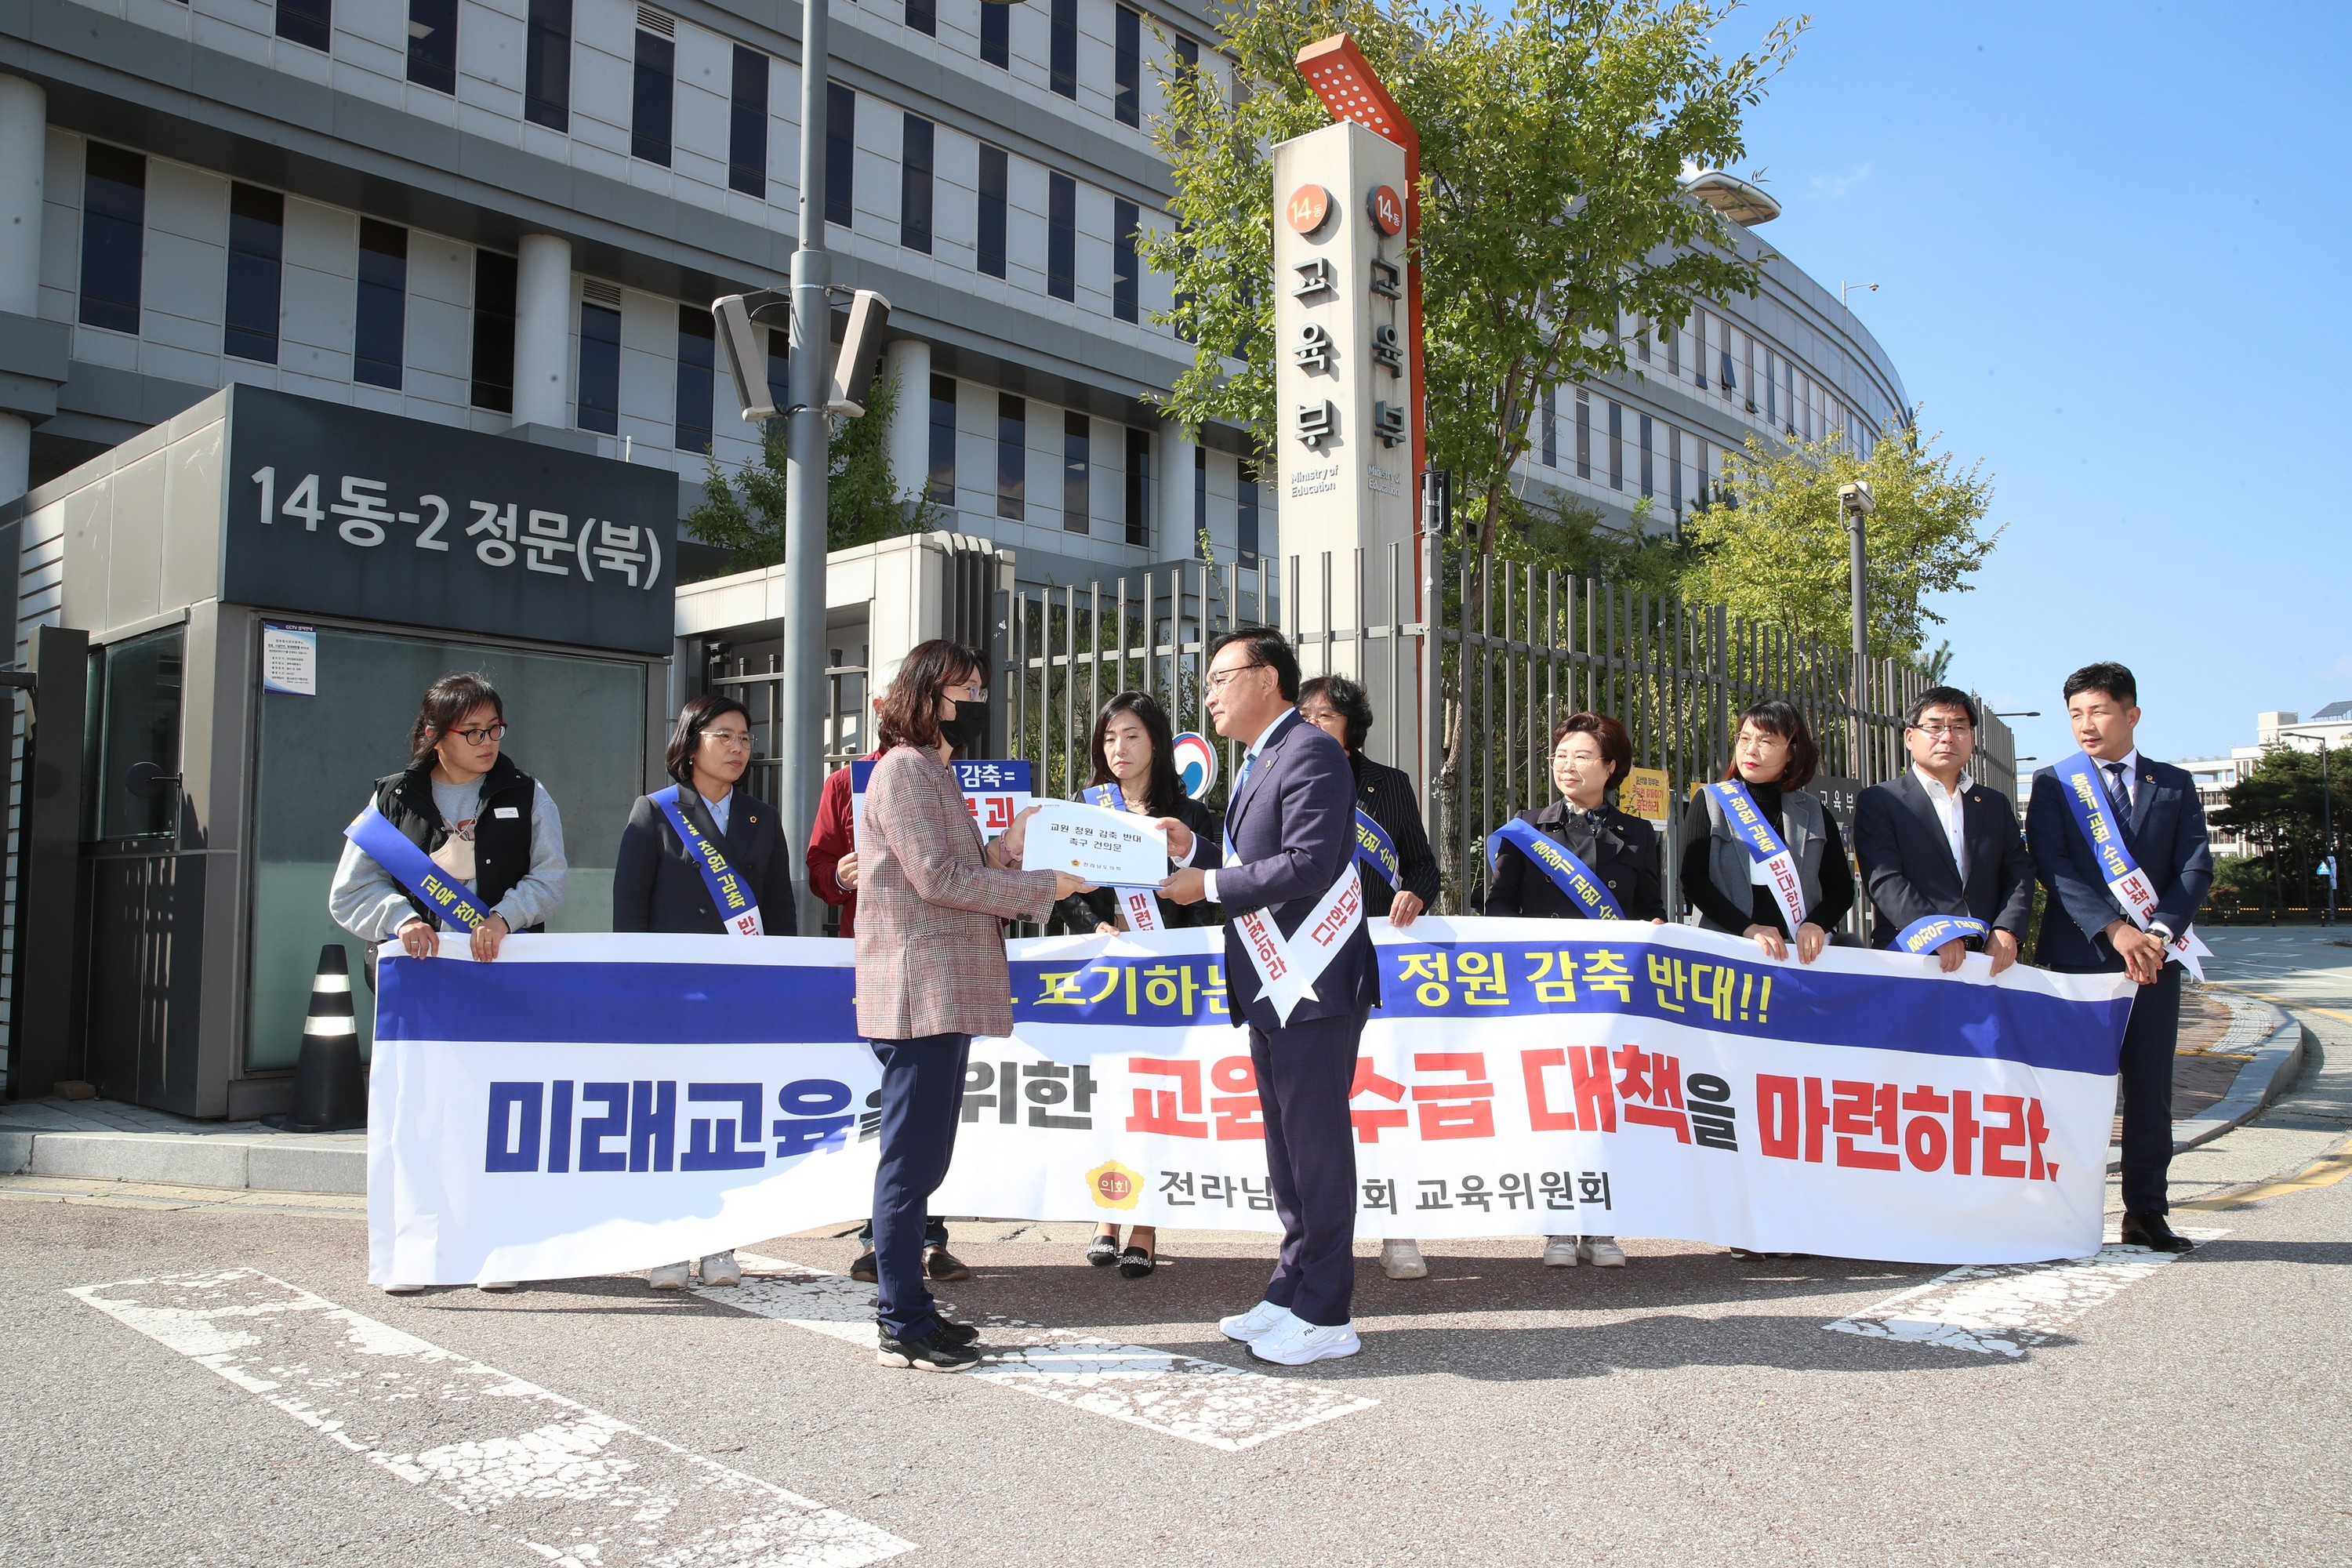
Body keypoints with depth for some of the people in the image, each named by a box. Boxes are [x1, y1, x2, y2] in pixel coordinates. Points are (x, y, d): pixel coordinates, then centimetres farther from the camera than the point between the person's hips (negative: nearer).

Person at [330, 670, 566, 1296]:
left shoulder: (526, 796, 9)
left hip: (503, 972, 0)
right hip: (417, 971, 1)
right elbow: (350, 893, 3)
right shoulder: (393, 799, 9)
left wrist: (502, 917, -19)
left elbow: (549, 879, -1)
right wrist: (402, 918, -16)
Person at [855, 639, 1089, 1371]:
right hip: (918, 994, -10)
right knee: (912, 1160, -6)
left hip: (945, 997, 10)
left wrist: (1001, 848, 6)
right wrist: (1045, 885, -14)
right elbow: (938, 877, -17)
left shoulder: (936, 773, 23)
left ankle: (910, 1309, 21)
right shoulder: (903, 770, -9)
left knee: (920, 1160, 13)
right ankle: (902, 1326, 0)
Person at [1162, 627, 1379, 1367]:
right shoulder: (1255, 766, 19)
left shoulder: (1310, 753, -12)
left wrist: (1210, 884, -17)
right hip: (1270, 988, 10)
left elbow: (1308, 865, -23)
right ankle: (1293, 1294, 26)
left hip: (1314, 985, -10)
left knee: (1317, 1145, -3)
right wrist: (1193, 852, 6)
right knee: (1287, 1147, 16)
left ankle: (1325, 1314, 6)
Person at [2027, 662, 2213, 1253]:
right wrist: (2114, 930, -17)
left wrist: (2160, 932, -14)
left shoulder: (2174, 784, 12)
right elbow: (2052, 866, -6)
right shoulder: (2052, 783, 5)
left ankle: (2147, 1212, 14)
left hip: (2156, 958, 2)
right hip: (2078, 956, -2)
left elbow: (2196, 867, 2)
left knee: (2151, 1088, 5)